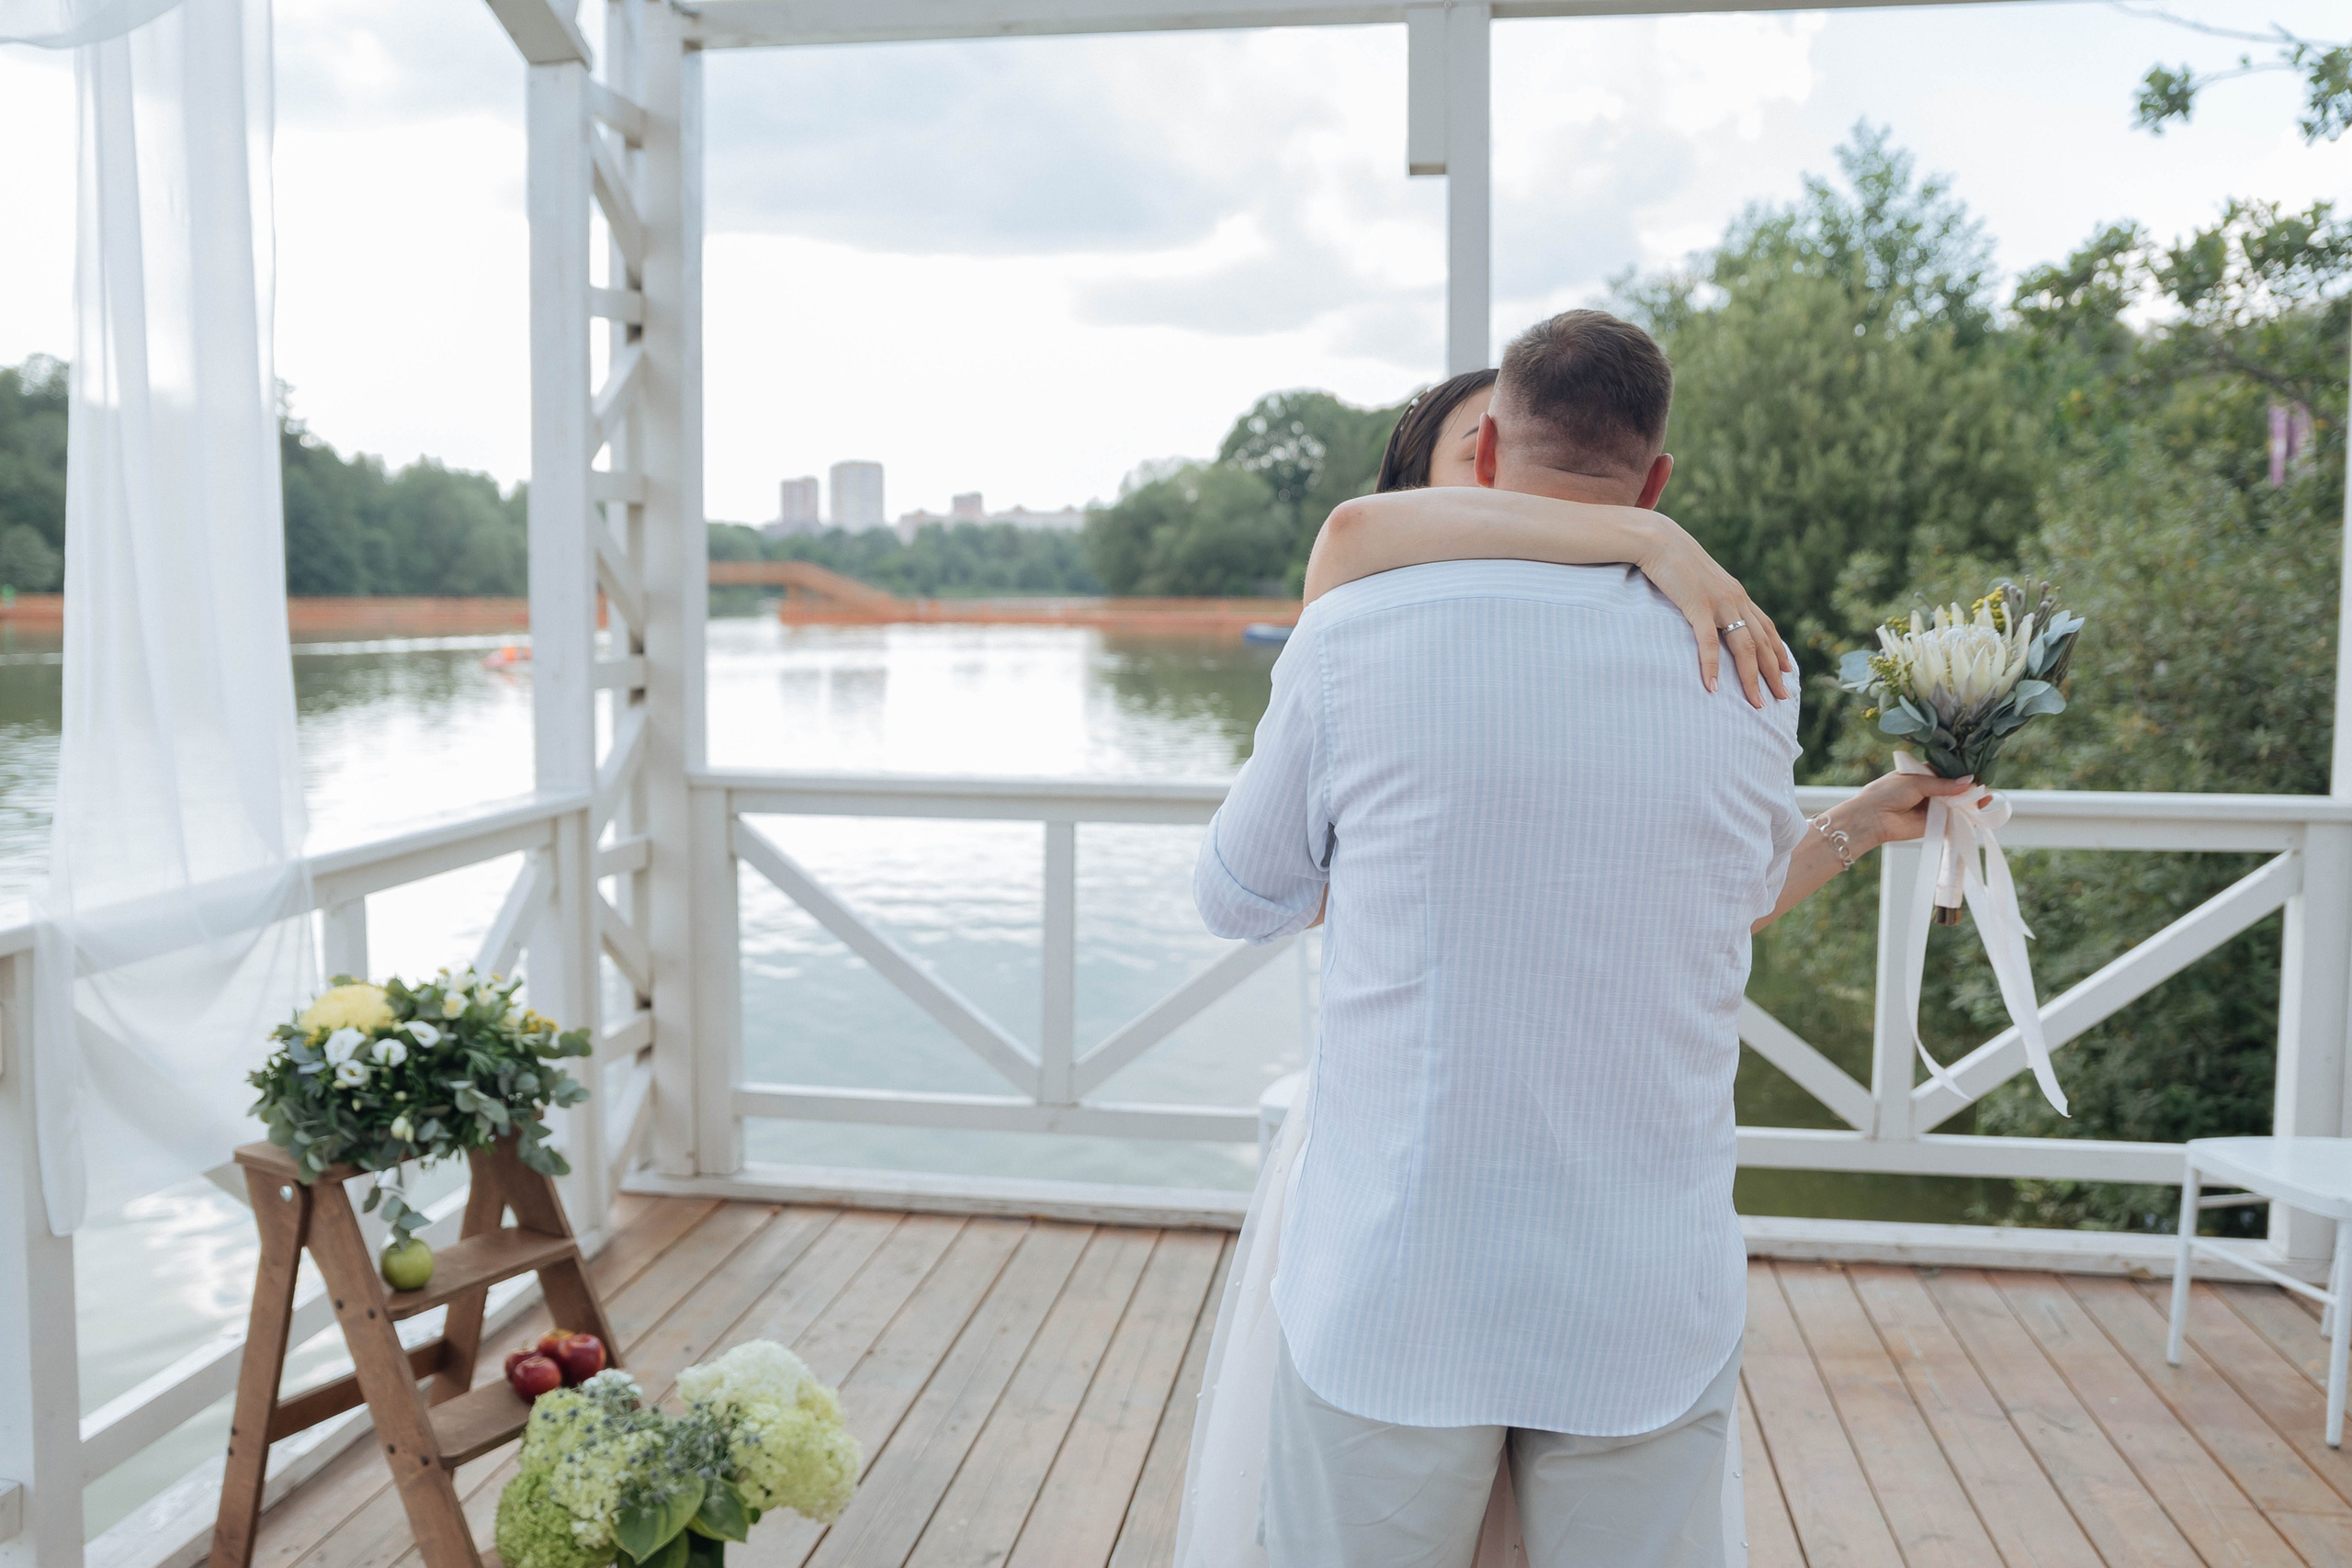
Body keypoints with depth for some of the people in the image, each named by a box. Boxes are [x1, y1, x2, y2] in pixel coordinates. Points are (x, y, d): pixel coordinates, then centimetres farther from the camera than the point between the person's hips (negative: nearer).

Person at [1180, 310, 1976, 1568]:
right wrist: (1867, 821, 37)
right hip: (1648, 1310, 2)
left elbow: (1238, 901, 8)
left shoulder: (1352, 632, -8)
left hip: (1391, 1289, -2)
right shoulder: (1745, 667, -1)